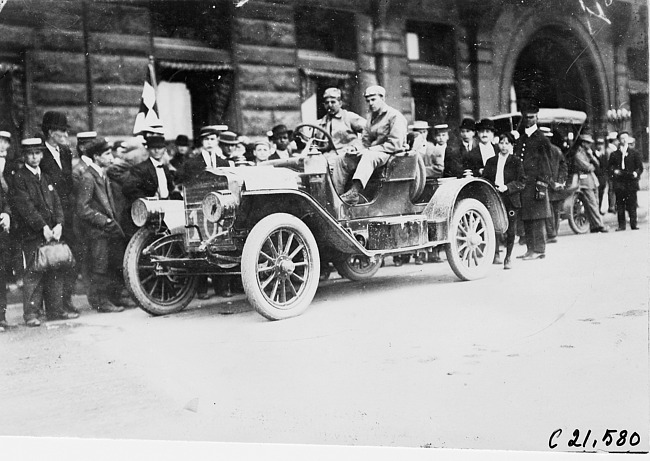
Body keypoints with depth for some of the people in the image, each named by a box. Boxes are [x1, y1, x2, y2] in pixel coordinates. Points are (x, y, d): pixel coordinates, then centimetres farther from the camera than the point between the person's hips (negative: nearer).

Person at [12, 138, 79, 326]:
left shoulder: (46, 177, 18)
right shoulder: (19, 178, -3)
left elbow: (56, 203, 12)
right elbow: (25, 207, -11)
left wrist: (59, 224, -4)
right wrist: (43, 227, -16)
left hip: (52, 232, 6)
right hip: (32, 234, -6)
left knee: (55, 271, 7)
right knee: (33, 273, -5)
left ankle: (56, 309, 14)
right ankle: (31, 314, 0)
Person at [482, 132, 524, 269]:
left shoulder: (516, 162, 5)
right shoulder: (491, 161, 13)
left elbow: (521, 182, -1)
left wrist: (507, 187, -16)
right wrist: (492, 188, -9)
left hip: (511, 200, -1)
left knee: (510, 229, 2)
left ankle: (508, 258, 13)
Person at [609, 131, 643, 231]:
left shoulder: (634, 153, 10)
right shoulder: (614, 154, 11)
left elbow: (640, 166, 7)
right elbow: (610, 167, 10)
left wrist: (636, 173, -13)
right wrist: (614, 171, -11)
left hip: (631, 182, -1)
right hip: (619, 183, 1)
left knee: (632, 204, -2)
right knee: (620, 205, 0)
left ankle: (633, 224, 3)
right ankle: (621, 225, 5)